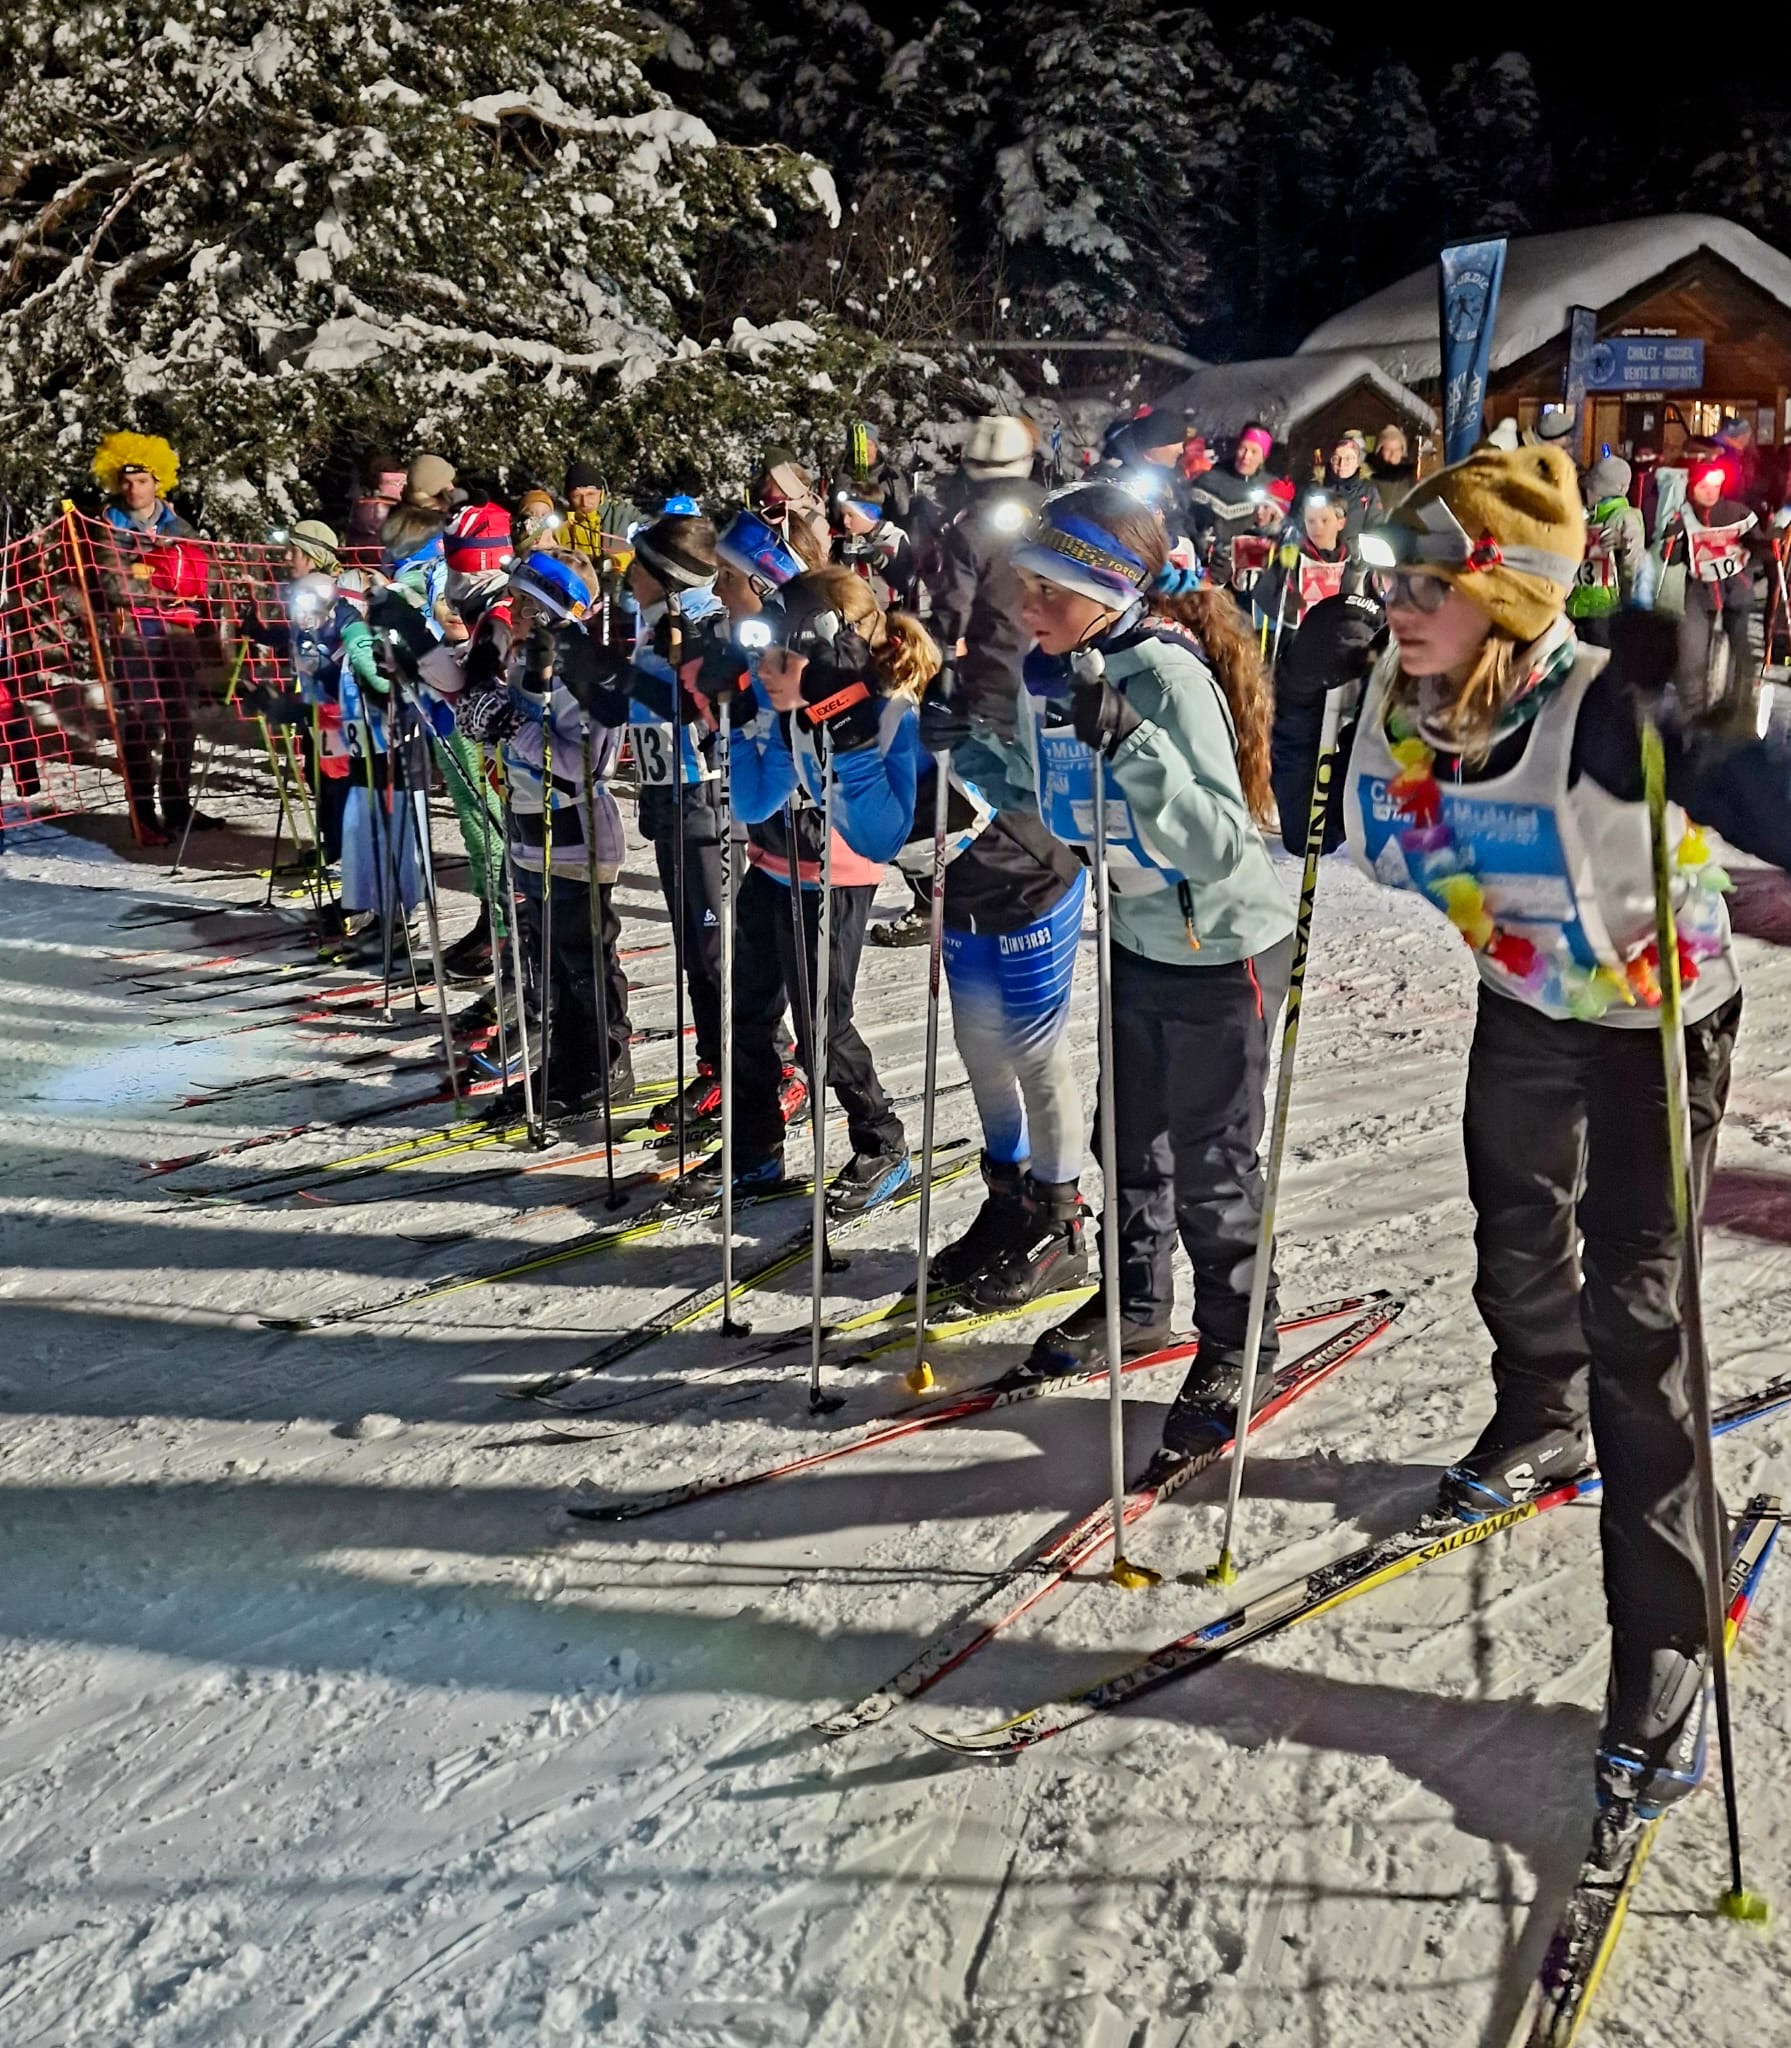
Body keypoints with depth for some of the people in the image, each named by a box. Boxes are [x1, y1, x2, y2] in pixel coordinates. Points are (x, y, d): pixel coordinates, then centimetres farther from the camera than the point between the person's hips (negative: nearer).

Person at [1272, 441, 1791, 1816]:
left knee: (1632, 1312, -10)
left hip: (1661, 1016, -6)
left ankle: (1665, 1644, 1)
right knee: (1518, 1239, 25)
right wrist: (1306, 699, -14)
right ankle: (1542, 1429, 56)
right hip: (1524, 1002, 6)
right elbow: (1318, 834, -1)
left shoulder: (1605, 708, -35)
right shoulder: (1394, 702, -16)